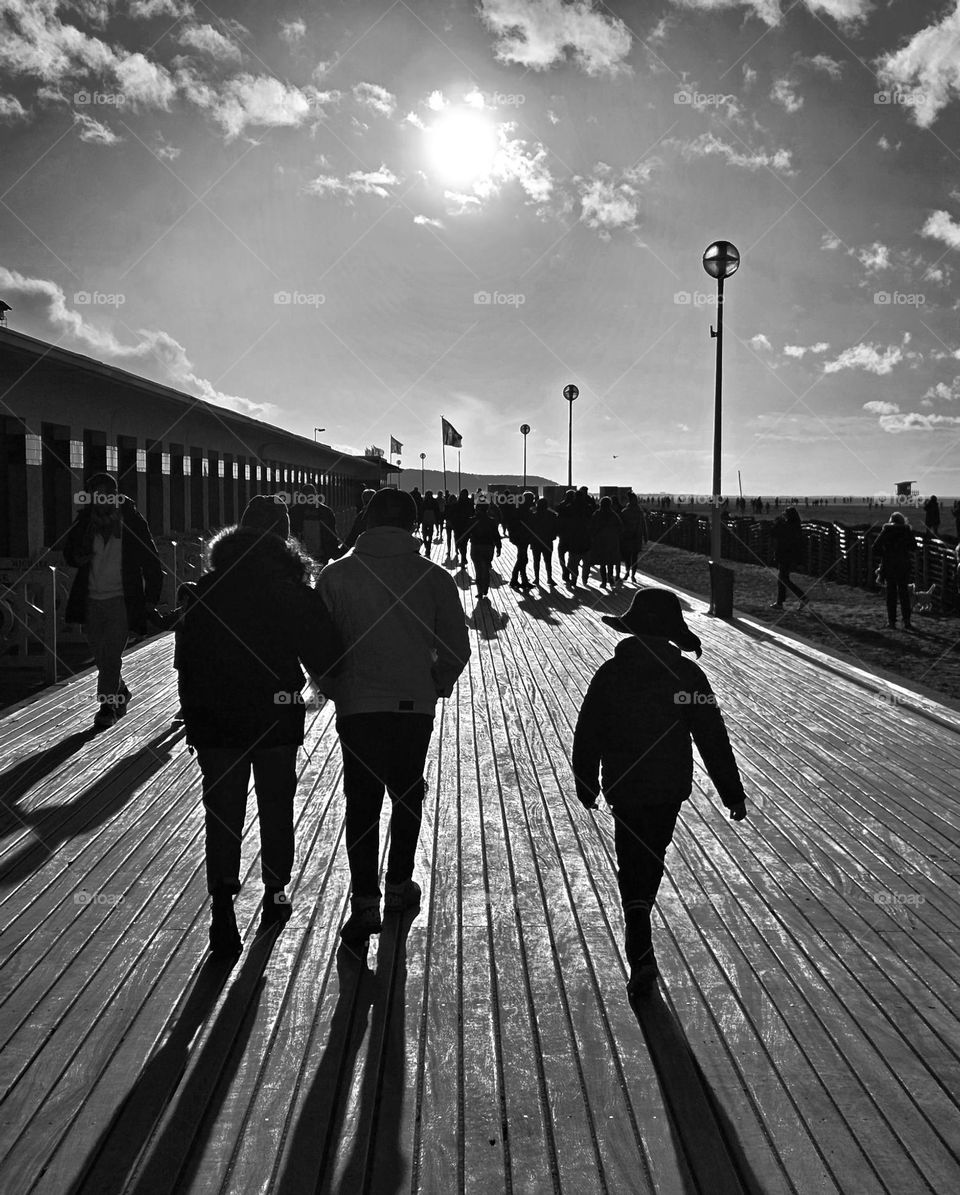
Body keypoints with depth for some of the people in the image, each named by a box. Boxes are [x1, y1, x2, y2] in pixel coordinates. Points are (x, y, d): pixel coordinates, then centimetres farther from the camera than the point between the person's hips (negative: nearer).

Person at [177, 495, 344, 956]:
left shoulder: (207, 590, -3)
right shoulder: (294, 591, -8)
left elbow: (186, 660, -1)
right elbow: (325, 654, -9)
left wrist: (194, 720, 6)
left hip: (217, 722, 0)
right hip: (278, 720, 0)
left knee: (222, 814, 6)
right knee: (276, 809, 16)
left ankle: (222, 908, -3)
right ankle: (275, 896, 29)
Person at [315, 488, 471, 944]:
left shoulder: (335, 576, -5)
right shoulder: (434, 578, -5)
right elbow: (457, 648, -1)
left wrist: (332, 689, 14)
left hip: (356, 706, -1)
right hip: (416, 706, 1)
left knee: (361, 802, 8)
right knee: (407, 796, 18)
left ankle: (364, 901, 2)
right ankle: (398, 887, 30)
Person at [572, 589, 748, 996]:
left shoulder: (611, 673, -9)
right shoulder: (687, 675, -9)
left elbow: (587, 734, -2)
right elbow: (713, 738, -8)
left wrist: (586, 783, 11)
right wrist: (733, 793, -2)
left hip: (624, 787, -1)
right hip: (672, 786, 1)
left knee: (633, 868, 6)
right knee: (652, 857, 22)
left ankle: (642, 958, -8)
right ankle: (638, 938, 41)